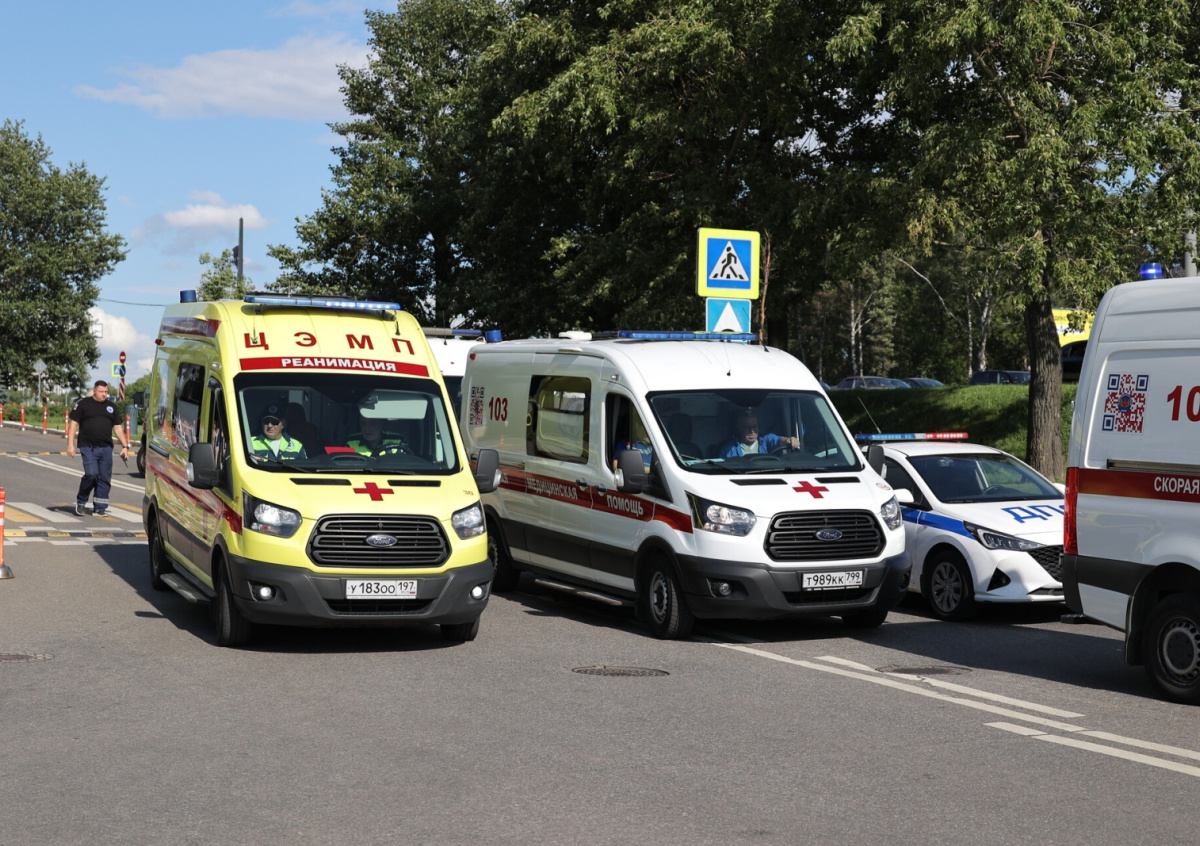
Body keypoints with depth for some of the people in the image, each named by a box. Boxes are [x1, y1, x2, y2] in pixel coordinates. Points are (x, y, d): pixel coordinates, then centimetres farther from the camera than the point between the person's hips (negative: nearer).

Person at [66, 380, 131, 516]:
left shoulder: (111, 406, 15)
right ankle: (80, 501, 5)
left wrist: (125, 446, 10)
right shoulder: (83, 404, 3)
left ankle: (99, 508, 8)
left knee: (104, 478, 1)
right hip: (88, 447, -4)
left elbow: (118, 427, 18)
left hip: (106, 448, 4)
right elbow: (73, 424, 2)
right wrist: (70, 444, -6)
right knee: (91, 474, -17)